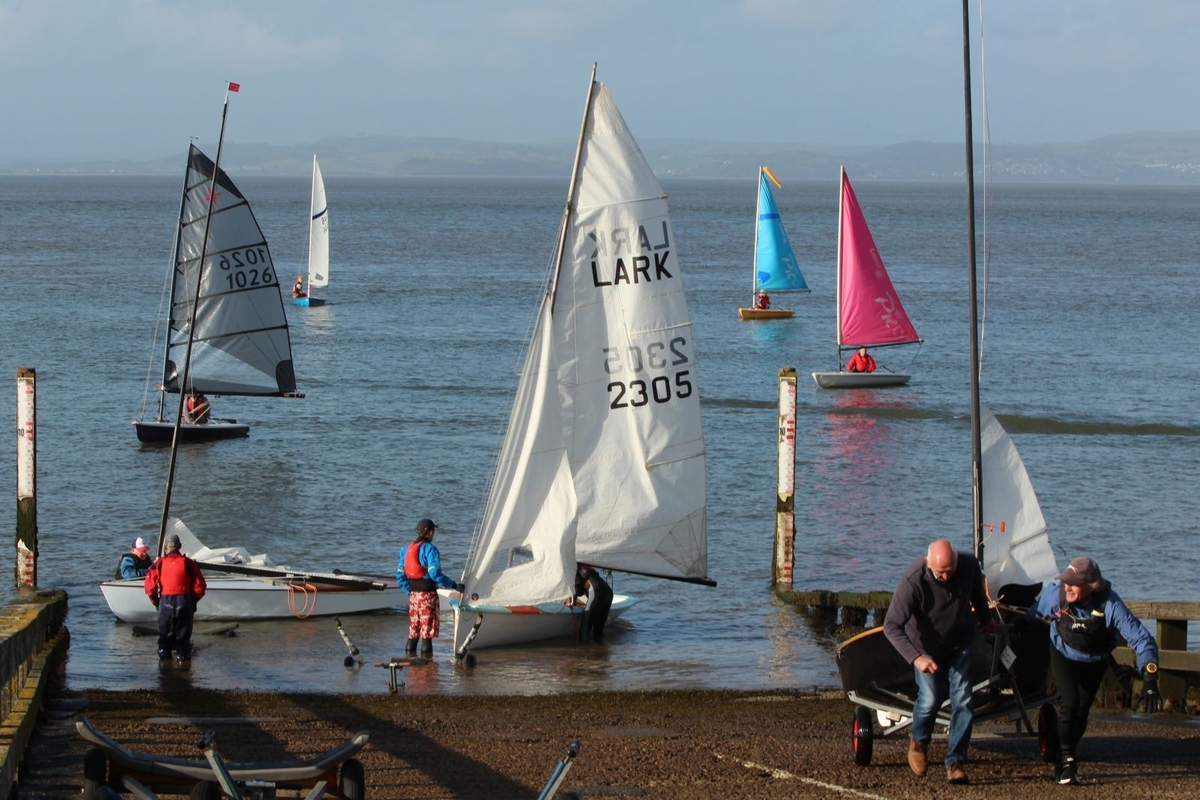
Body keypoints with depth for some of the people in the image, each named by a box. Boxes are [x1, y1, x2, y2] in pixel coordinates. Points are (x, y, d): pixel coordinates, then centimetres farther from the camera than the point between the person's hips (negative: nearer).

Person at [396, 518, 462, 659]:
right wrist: (454, 585, -15)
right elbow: (435, 573, -21)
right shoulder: (430, 549, -11)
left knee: (413, 630, 13)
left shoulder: (406, 549, 10)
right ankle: (426, 657, -3)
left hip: (413, 595, 6)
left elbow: (400, 576, 11)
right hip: (428, 594, -6)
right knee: (427, 631, -3)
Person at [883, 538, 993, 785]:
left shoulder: (969, 566, -20)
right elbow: (892, 626, -34)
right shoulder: (913, 580, -33)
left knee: (962, 700, -7)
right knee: (930, 698, -8)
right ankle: (919, 742, 25)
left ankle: (955, 762, 0)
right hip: (927, 647, -3)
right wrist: (916, 658, -45)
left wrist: (985, 620, 23)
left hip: (959, 644, 3)